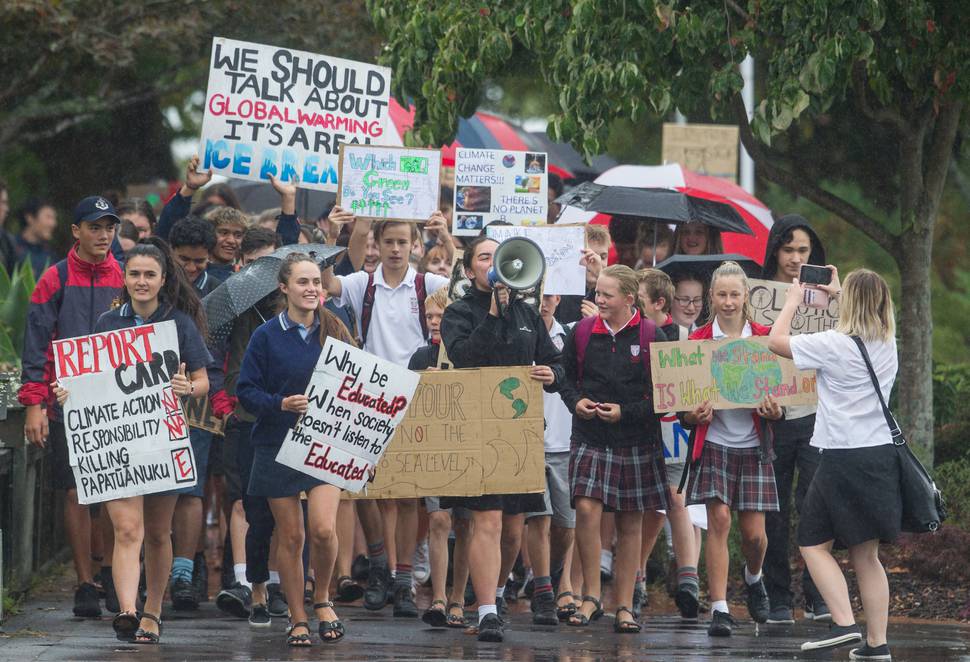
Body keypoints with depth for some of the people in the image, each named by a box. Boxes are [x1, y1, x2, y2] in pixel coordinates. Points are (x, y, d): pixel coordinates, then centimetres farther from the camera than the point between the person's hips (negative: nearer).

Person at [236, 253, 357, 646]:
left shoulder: (335, 332, 5)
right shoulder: (267, 336, -2)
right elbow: (246, 391, -3)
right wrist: (280, 404, -19)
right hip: (278, 446, -1)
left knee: (324, 529, -15)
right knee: (291, 536, 4)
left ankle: (322, 599, 11)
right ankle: (298, 619, 16)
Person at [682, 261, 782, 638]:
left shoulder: (764, 338, 4)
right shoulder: (698, 340, 2)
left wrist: (775, 412, -15)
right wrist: (694, 416, -18)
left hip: (753, 445, 1)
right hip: (714, 442, -1)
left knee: (753, 531, 0)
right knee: (719, 519, -14)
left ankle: (753, 578, 35)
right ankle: (719, 609, -10)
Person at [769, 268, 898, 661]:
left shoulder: (834, 345, -13)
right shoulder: (888, 344, 8)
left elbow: (776, 340, -1)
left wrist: (794, 299, 12)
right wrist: (838, 294, 37)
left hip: (843, 458, -7)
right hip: (882, 455, 7)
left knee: (813, 543, 4)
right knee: (865, 553, 12)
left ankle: (844, 624, -11)